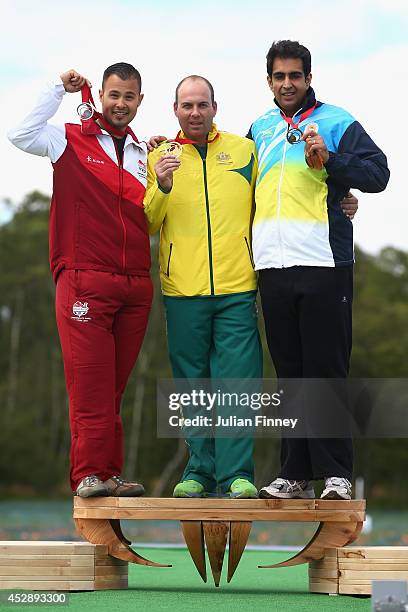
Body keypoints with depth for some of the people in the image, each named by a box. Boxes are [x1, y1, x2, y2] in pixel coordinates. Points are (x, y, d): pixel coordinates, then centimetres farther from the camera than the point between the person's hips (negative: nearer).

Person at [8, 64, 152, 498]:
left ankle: (109, 473, 9)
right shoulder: (71, 141, 5)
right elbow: (21, 135, -11)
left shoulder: (145, 153, 20)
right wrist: (59, 89, -5)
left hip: (135, 285, 4)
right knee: (90, 384, -9)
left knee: (114, 387, 7)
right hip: (85, 281, -4)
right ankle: (90, 474, -6)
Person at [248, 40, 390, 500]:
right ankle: (296, 473, 14)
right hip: (272, 265, 5)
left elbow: (378, 173, -6)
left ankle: (335, 473, -1)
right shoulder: (260, 130, 19)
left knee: (326, 371, -5)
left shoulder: (335, 122, 3)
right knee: (290, 374, 9)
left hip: (323, 264, -5)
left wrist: (330, 160, -18)